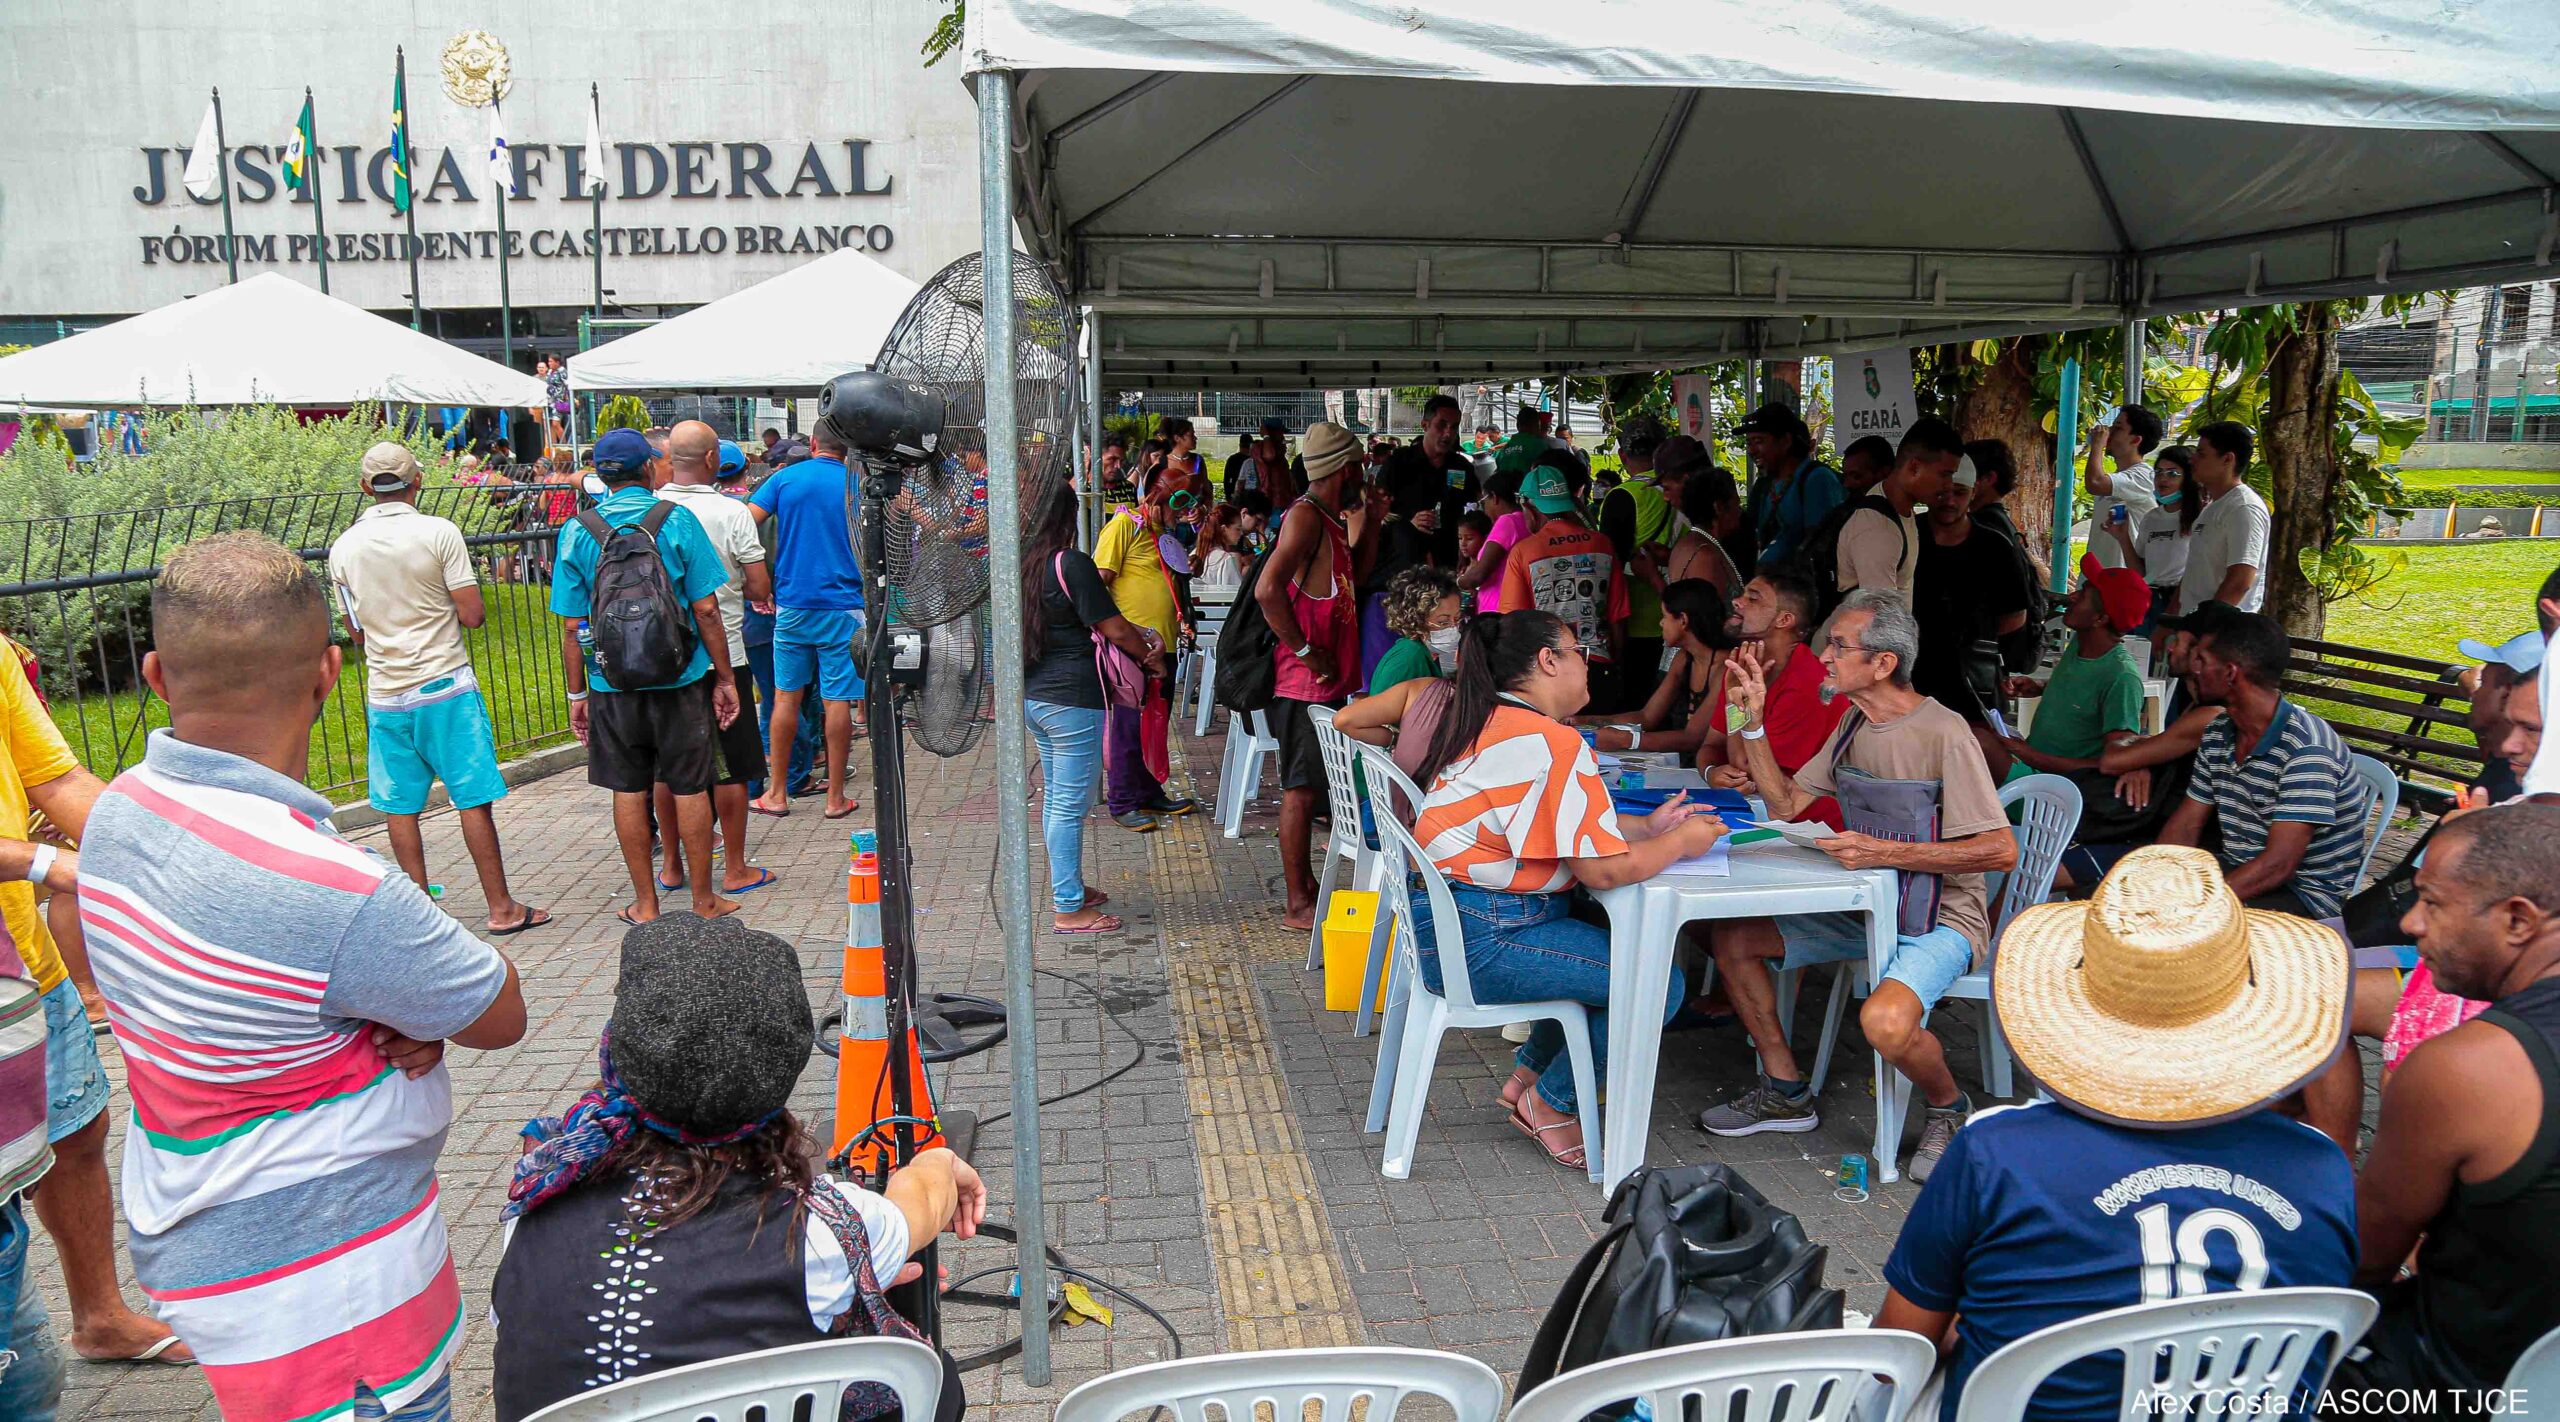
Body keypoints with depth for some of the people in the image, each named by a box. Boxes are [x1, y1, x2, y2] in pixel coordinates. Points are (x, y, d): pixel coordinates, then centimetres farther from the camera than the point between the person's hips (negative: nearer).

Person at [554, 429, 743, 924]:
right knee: (689, 787, 7)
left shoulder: (577, 531, -1)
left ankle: (646, 904, 18)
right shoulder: (677, 520, -7)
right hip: (680, 679, -2)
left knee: (628, 790, 10)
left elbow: (571, 626, 1)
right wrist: (725, 678, 0)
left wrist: (577, 693, 9)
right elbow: (706, 609, -8)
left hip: (613, 683, 2)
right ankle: (703, 900, 16)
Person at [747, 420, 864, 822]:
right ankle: (835, 796, 7)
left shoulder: (785, 478, 2)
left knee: (787, 696, 11)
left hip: (792, 604, 2)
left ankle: (777, 792, 16)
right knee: (837, 701, 2)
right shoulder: (856, 484, -1)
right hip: (843, 604, -2)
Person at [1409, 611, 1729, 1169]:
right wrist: (1681, 842, -2)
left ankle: (1529, 1074, 23)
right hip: (1479, 943, -11)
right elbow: (1606, 869, -19)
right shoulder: (1553, 744, -18)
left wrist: (1647, 826, 12)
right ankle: (1550, 1103, 9)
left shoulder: (1487, 725, 13)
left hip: (1443, 921, 11)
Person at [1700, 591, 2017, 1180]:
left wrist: (1886, 853, -26)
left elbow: (2001, 850, -22)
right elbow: (1786, 804, 8)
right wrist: (1752, 722, -1)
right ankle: (1786, 1091, 13)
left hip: (1939, 921, -8)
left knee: (1885, 1021, -35)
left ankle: (1949, 1108, 1)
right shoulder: (1855, 723, 7)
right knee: (1732, 936, 0)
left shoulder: (1943, 734, -20)